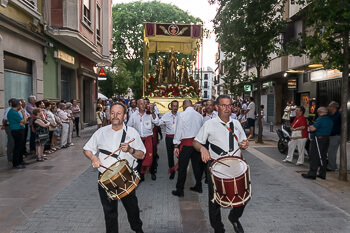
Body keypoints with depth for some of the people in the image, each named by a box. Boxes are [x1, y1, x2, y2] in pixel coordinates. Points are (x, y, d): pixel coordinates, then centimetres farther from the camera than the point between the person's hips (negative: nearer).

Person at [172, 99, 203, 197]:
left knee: (182, 167, 2)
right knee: (196, 165, 17)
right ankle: (198, 186, 29)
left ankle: (179, 190, 8)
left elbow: (178, 131, -7)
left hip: (186, 143, -5)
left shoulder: (182, 115, -7)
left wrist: (176, 146, -3)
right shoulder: (199, 115, 6)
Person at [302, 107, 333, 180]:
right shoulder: (330, 120, 11)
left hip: (319, 139, -8)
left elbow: (313, 128, -20)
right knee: (323, 157, 13)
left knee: (314, 157, -3)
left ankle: (312, 174, -2)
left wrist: (310, 127, 2)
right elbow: (329, 129, 18)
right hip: (327, 138, 8)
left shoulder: (320, 119, -15)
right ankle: (322, 174, 18)